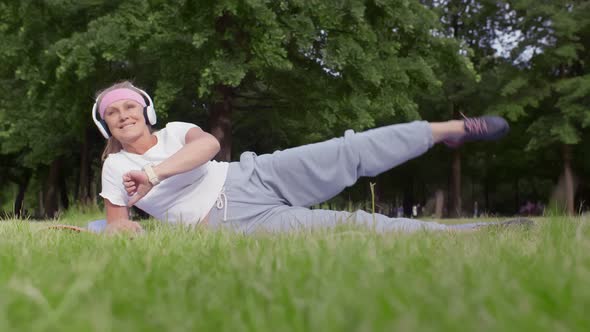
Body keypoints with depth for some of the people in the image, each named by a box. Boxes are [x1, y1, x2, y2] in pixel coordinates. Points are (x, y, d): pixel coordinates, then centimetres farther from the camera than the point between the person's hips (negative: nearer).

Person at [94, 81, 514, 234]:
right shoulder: (115, 167, 8)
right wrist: (121, 226, -15)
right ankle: (448, 233, -13)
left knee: (350, 152, -15)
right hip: (236, 223, -1)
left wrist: (153, 174, -26)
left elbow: (209, 143, -16)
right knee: (344, 225, -16)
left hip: (253, 178, 2)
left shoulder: (174, 131, 6)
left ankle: (451, 128, -4)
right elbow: (114, 222, 10)